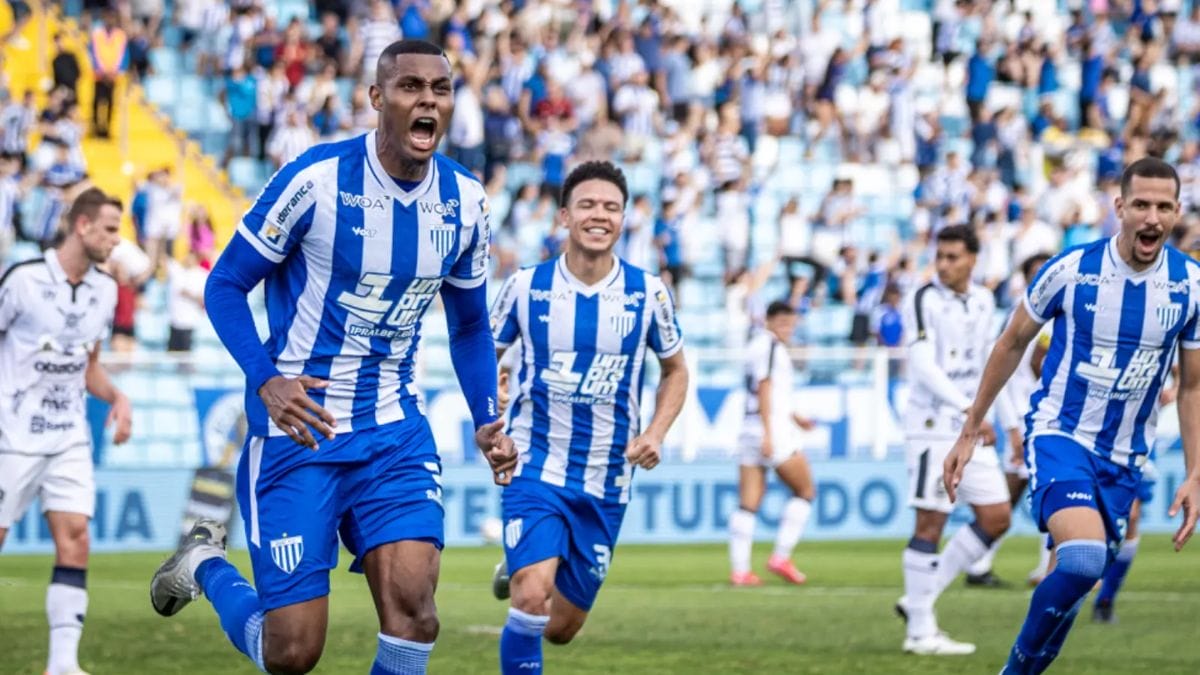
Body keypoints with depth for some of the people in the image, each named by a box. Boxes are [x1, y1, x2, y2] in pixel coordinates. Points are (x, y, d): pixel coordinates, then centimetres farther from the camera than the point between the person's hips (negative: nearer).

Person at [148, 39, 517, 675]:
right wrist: (266, 380, -24)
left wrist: (487, 421, 4)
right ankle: (206, 564, 29)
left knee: (413, 612, -16)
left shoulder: (465, 200, 2)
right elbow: (224, 286, -9)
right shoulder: (316, 179, -15)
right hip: (298, 429, -4)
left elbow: (469, 324, 17)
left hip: (395, 432, 4)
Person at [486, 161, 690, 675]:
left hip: (605, 482, 2)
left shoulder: (648, 293, -2)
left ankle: (517, 574, 46)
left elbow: (675, 370, 12)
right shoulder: (526, 286, -5)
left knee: (561, 628, 12)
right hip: (536, 470, -2)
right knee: (532, 601, -25)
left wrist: (654, 434, -5)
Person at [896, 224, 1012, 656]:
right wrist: (967, 408, -29)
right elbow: (923, 365, -20)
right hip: (933, 424, -7)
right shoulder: (924, 302, -10)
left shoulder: (983, 302, 11)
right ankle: (920, 632, -1)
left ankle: (919, 600, 12)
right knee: (931, 524, -7)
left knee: (997, 518, 5)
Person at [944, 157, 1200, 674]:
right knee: (1083, 559, -27)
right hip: (1059, 435, -4)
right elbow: (1012, 344, 2)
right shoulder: (1070, 269, -13)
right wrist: (969, 433, 6)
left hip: (1124, 458, 4)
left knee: (1074, 581, 6)